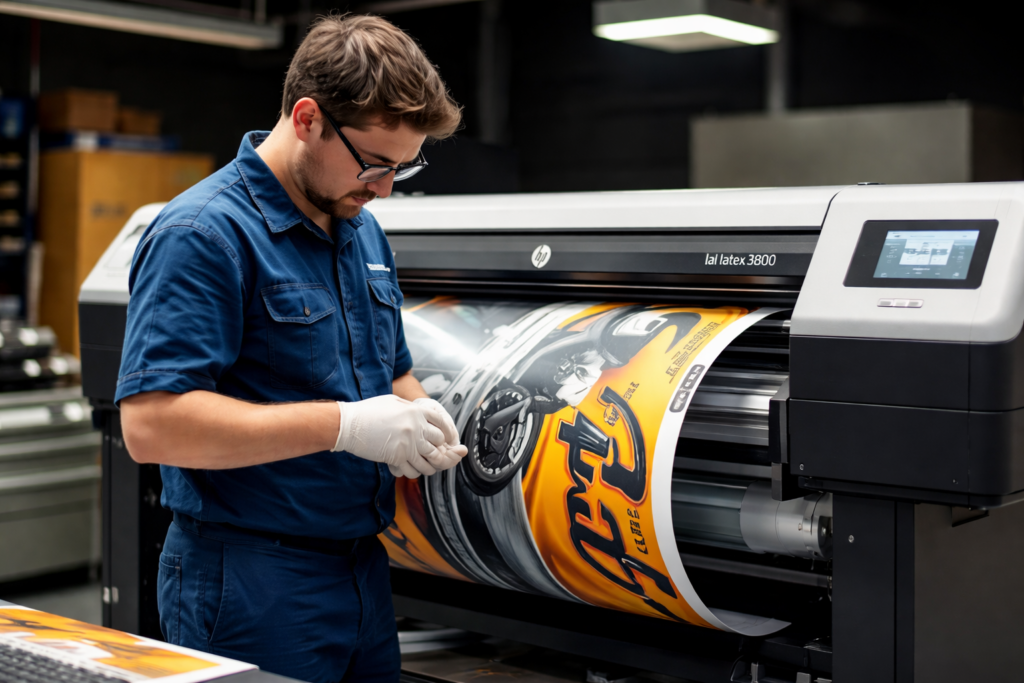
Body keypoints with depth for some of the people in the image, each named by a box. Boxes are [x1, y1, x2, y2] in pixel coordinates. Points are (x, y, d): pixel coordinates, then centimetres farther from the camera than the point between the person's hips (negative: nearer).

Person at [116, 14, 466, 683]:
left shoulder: (365, 232, 12)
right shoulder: (203, 234, -16)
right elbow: (151, 423, -24)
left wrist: (419, 418, -1)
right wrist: (344, 425, -26)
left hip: (363, 572, 8)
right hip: (250, 592, -8)